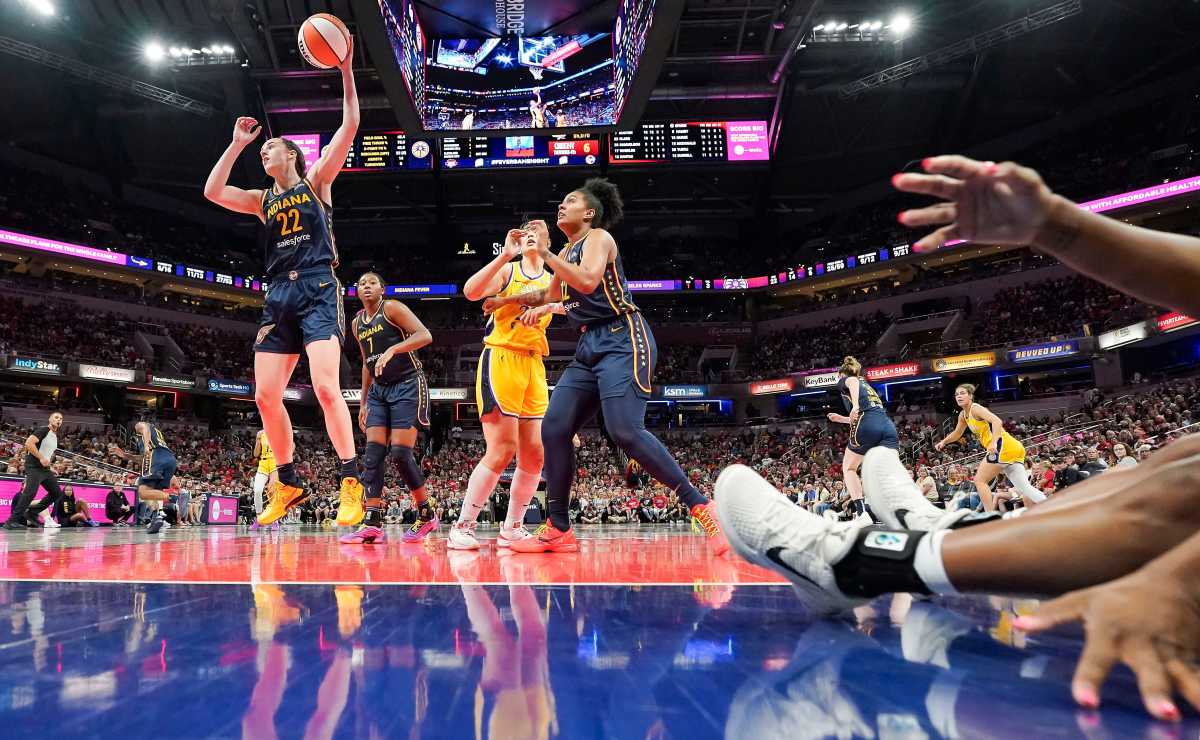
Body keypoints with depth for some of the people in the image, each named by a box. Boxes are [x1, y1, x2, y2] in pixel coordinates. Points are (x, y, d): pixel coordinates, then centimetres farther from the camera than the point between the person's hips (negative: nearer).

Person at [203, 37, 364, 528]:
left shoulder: (316, 181, 11)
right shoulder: (264, 201, 24)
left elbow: (349, 127, 2)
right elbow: (212, 192, 11)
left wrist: (345, 70, -3)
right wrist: (237, 143, 17)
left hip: (318, 289, -6)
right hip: (279, 296, 6)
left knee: (326, 388, -20)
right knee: (266, 397, 0)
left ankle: (351, 482, -14)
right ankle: (289, 484, 13)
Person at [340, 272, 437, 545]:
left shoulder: (392, 308, -6)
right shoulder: (357, 323, 15)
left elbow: (425, 335, -19)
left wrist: (392, 349, -31)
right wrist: (363, 403, 18)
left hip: (408, 385, -7)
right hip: (379, 390, 7)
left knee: (400, 452, -13)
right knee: (373, 453, -6)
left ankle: (427, 514, 5)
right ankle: (372, 524, -9)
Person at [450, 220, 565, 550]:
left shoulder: (552, 280, 18)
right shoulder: (507, 269, 4)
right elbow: (471, 291, -14)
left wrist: (547, 306, -21)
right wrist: (506, 254, -19)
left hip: (534, 366, 6)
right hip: (501, 360, -6)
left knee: (535, 454, 2)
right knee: (502, 451, -13)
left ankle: (512, 529, 15)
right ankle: (462, 528, -4)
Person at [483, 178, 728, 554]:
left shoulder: (598, 237, -3)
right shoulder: (568, 252, 23)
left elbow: (587, 281, -23)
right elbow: (549, 294, 40)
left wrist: (545, 253, -15)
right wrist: (506, 300, 39)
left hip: (622, 340, -9)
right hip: (589, 347, 9)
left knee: (625, 431, -23)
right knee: (554, 428, 0)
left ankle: (702, 509, -15)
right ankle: (559, 531, 6)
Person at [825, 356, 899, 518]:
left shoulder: (843, 380, 18)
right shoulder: (866, 385, 38)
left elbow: (853, 381, -9)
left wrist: (855, 405, -25)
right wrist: (842, 419, 53)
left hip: (867, 427, -5)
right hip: (888, 426, 5)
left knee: (849, 468, 13)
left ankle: (861, 512, -2)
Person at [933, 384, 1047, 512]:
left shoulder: (975, 408, -8)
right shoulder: (963, 415, 18)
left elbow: (997, 421, -24)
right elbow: (957, 434, 35)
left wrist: (994, 442, -36)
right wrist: (943, 442, 19)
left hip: (1004, 446, -9)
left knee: (980, 480, -6)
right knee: (1023, 487, 6)